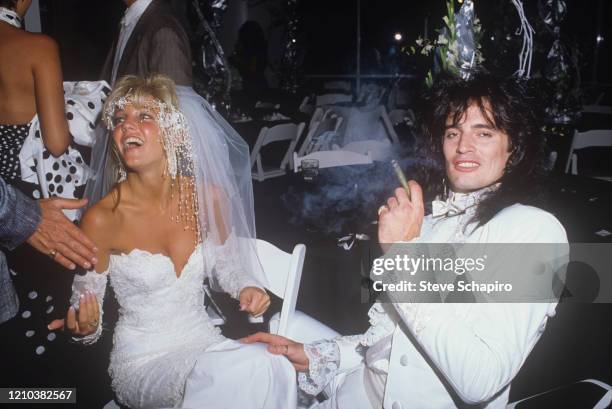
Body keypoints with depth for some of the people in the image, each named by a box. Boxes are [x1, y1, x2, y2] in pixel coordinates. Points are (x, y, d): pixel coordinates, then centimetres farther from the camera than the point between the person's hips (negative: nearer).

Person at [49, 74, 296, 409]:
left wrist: (246, 287, -6)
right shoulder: (102, 219, -16)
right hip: (142, 358, -4)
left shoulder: (209, 198, -6)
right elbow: (85, 316, -6)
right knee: (247, 372, -29)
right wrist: (84, 328, -28)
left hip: (204, 340, 4)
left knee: (275, 368, -25)